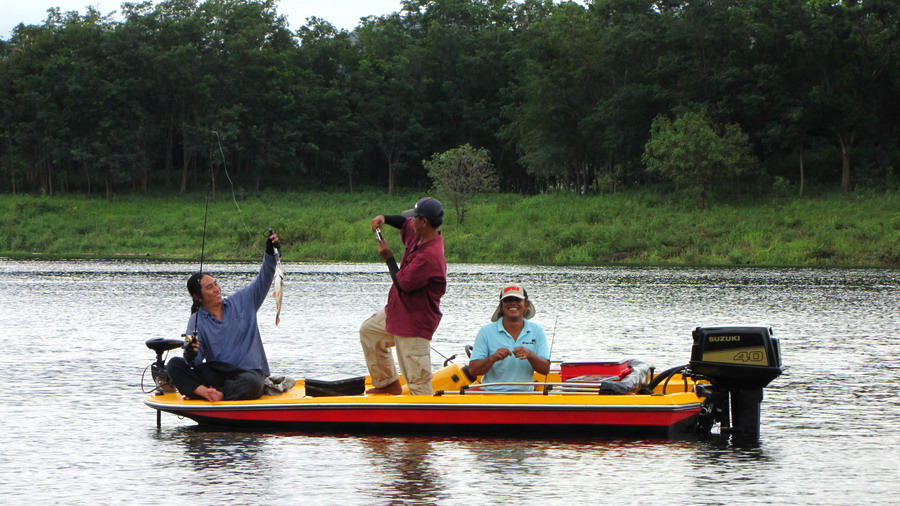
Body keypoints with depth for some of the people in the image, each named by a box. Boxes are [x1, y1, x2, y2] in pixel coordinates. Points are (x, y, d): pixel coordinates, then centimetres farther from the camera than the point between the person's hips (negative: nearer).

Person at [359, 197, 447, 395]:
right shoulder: (419, 236, 0)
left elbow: (403, 283, -25)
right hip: (398, 311, 11)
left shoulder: (430, 255, -29)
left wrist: (388, 258, -12)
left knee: (417, 379, -9)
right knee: (369, 331, 28)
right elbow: (404, 222, 22)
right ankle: (388, 383, 32)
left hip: (415, 323, -11)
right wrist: (384, 219, 0)